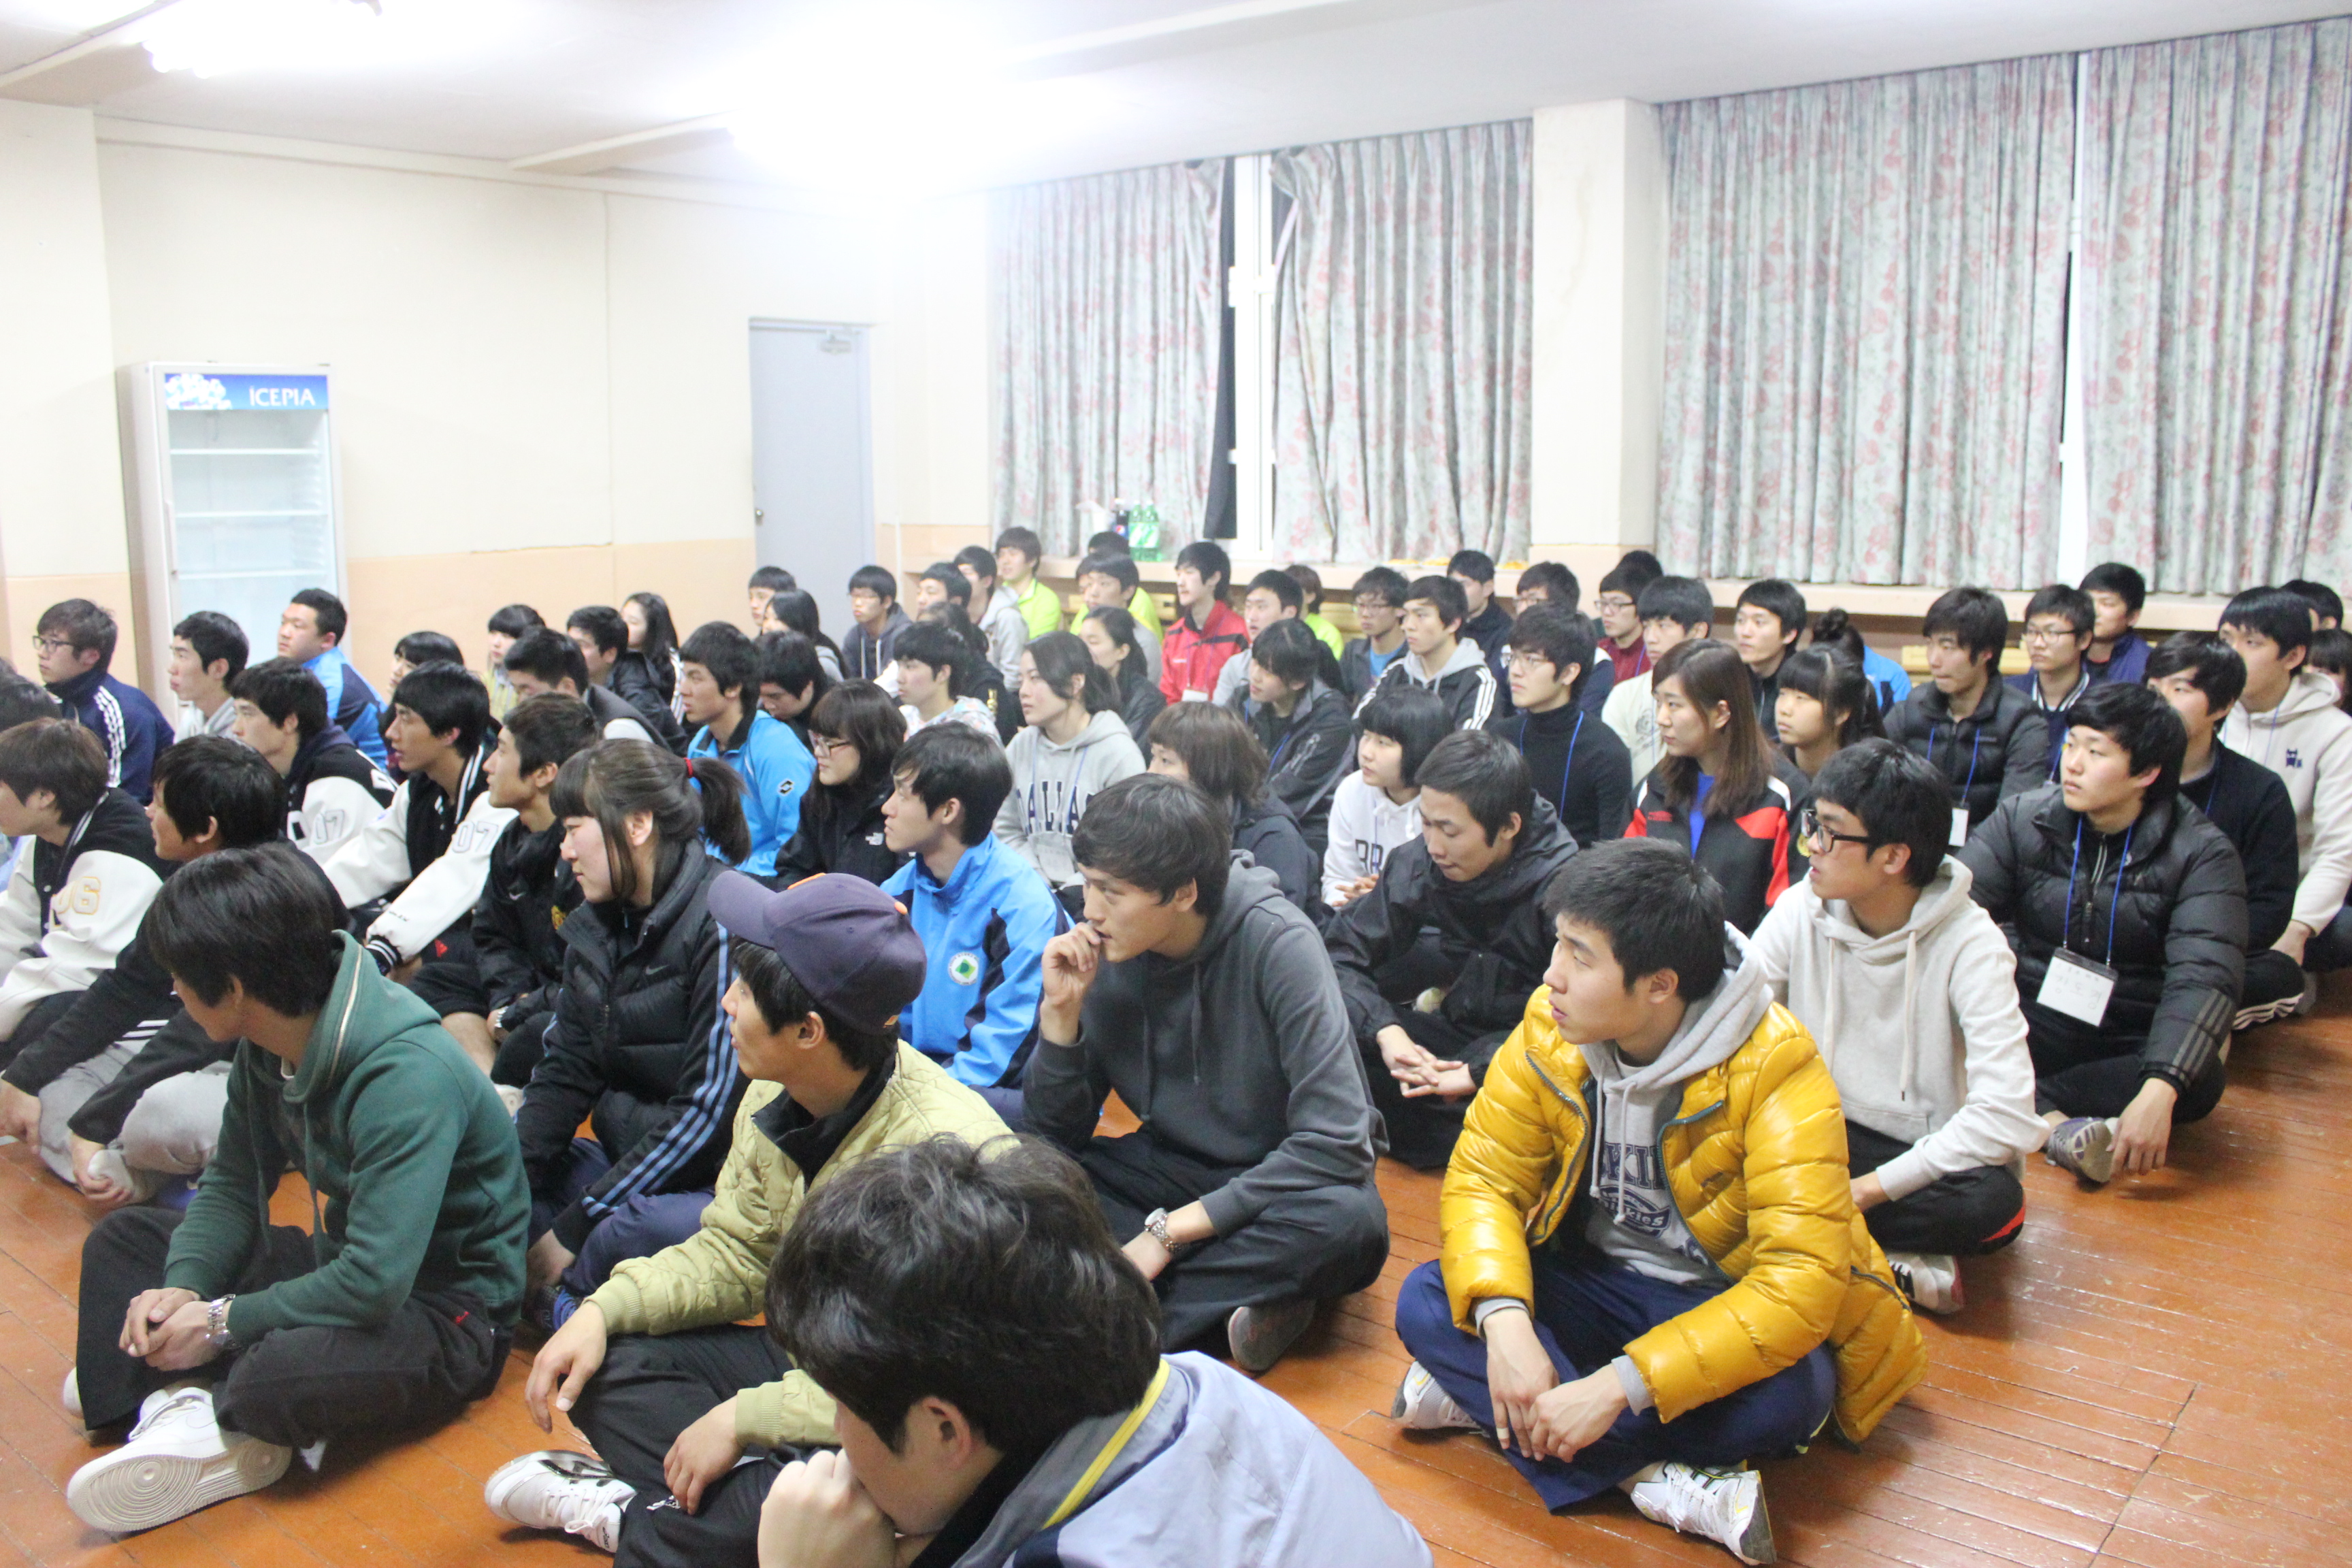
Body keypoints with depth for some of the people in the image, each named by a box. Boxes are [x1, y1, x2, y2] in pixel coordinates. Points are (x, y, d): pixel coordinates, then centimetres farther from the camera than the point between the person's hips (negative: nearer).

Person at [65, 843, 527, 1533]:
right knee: (124, 1235, 10)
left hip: (443, 1307, -9)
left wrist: (223, 1322, -21)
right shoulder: (267, 1046, -4)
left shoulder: (407, 1076, -31)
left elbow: (374, 1283, -33)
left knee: (279, 1372, -37)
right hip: (348, 1262, 9)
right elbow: (232, 1187, 8)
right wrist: (184, 1285, -10)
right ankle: (185, 1401, -13)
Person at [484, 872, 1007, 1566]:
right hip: (804, 1361, 8)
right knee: (605, 1360, 0)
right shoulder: (775, 1097, -4)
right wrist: (602, 1310, -7)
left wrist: (743, 1417, -24)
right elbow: (735, 1253, 8)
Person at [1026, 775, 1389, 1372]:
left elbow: (1333, 1145, -25)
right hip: (1170, 1168, 4)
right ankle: (1235, 1296, -21)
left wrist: (1168, 1232, -25)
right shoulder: (1100, 951, -9)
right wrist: (1062, 1010, -19)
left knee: (1350, 1223, -37)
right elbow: (1059, 1130, -2)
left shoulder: (1277, 943, -21)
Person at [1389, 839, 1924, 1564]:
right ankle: (1658, 1480, -26)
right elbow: (1482, 1179, -8)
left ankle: (1483, 1402, -24)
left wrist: (1617, 1386, -36)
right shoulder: (1549, 1029, -12)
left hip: (1725, 1308, -3)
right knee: (1426, 1303, -19)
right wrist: (1504, 1322, -29)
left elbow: (1800, 1280, -32)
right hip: (1593, 1282, 4)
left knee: (1793, 1392, -35)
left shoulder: (1776, 1068, -26)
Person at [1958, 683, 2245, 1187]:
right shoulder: (2024, 818, -3)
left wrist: (2158, 1091, -39)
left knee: (2201, 1081, -35)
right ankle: (2054, 1124, -37)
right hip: (2035, 1026, 1)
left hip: (2131, 1046, -1)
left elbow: (2204, 976, -24)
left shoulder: (2201, 854, -11)